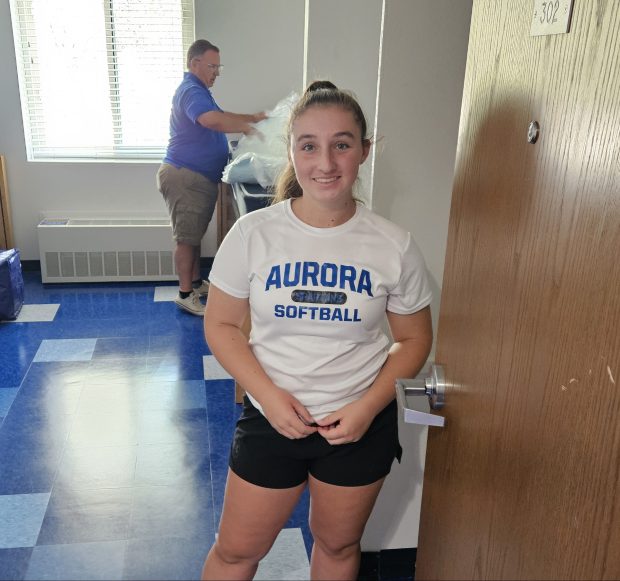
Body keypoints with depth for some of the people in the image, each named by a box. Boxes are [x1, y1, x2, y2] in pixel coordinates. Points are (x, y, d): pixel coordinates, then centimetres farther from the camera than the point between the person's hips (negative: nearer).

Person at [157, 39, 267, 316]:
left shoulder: (199, 91, 19)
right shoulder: (191, 91, -17)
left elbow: (220, 116, 27)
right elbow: (213, 120, -36)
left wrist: (252, 117, 14)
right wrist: (246, 127, -25)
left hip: (200, 177, 11)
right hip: (184, 176, -11)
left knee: (194, 233, 17)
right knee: (187, 236, -4)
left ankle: (196, 283, 29)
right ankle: (185, 294, 3)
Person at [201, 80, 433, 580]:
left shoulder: (394, 246, -12)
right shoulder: (254, 233, -12)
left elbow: (414, 339, -1)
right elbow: (221, 325, -5)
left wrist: (368, 407, -15)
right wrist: (270, 395, -17)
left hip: (361, 426, 1)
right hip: (269, 420, 0)